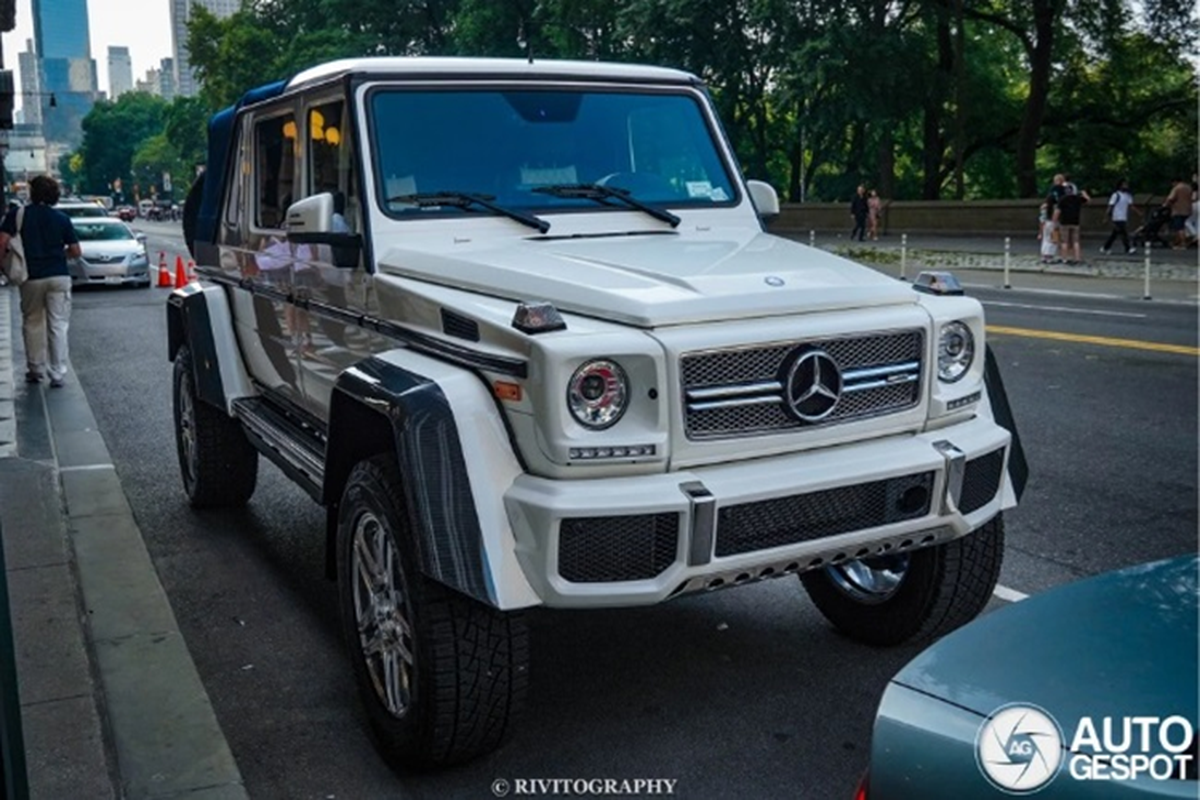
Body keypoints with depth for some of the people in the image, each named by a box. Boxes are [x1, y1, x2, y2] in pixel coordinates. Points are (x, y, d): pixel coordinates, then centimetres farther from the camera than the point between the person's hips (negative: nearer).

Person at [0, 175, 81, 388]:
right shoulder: (62, 219, 2)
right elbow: (76, 251, 3)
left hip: (32, 277, 0)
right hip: (59, 276, 0)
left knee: (32, 323, 16)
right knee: (58, 326, 2)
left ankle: (35, 369, 20)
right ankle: (58, 374, 0)